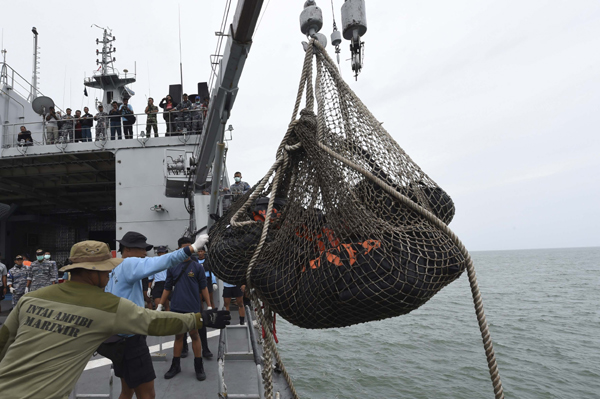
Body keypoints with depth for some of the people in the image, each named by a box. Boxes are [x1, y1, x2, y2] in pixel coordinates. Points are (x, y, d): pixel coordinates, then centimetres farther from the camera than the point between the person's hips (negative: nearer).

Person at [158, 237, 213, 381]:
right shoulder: (172, 267, 4)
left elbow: (203, 287, 1)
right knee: (178, 336, 11)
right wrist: (160, 305, 8)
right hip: (176, 307, 2)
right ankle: (175, 366, 24)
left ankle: (199, 367, 15)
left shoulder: (197, 267, -1)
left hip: (193, 307, -2)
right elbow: (167, 288, 10)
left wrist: (209, 306, -2)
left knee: (194, 335, 4)